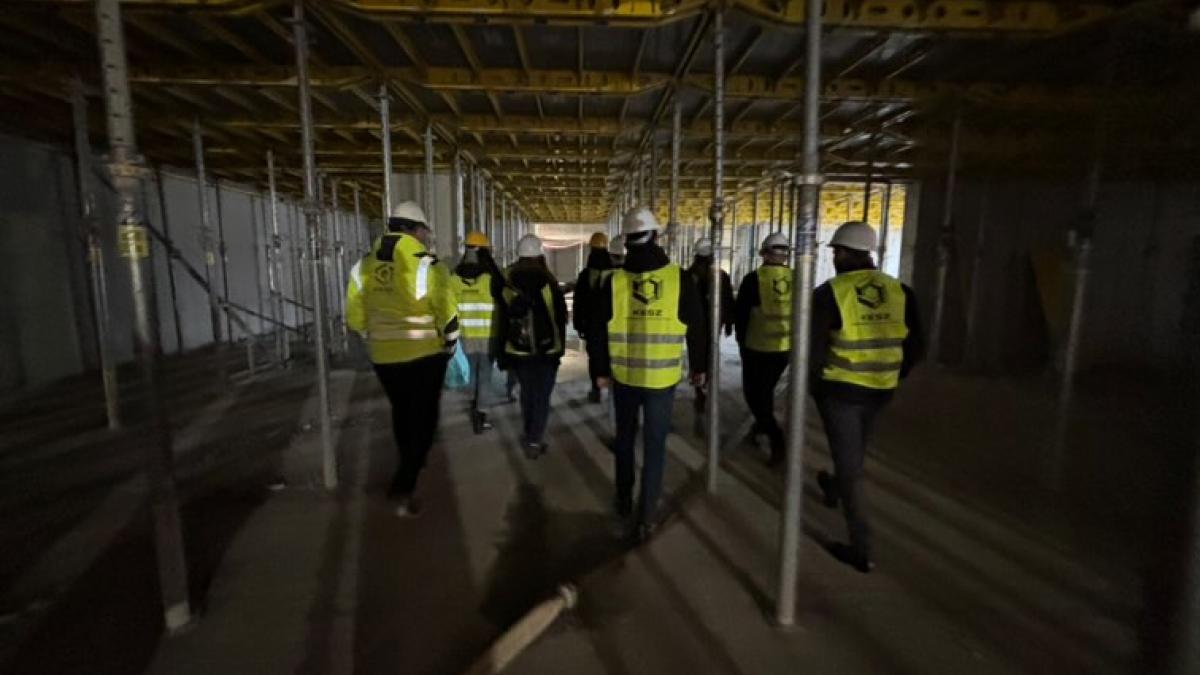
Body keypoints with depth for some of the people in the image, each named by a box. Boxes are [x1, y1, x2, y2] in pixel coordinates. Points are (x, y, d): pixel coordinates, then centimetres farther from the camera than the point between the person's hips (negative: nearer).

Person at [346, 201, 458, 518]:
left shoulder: (363, 266, 3)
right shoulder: (426, 265, -15)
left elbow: (355, 316, 9)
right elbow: (448, 315, -16)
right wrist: (449, 346, 1)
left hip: (383, 356, 5)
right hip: (425, 355, -5)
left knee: (402, 414, 23)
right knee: (423, 420, 6)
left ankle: (407, 473, 40)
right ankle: (404, 489, -1)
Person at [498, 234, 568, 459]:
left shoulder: (507, 283, -3)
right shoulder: (549, 283, -11)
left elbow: (502, 319, 2)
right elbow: (561, 316, -4)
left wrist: (503, 352, 10)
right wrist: (560, 343, 10)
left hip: (518, 349, 3)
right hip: (547, 349, -3)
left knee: (527, 392, 19)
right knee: (542, 396, 4)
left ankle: (529, 435, 30)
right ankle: (534, 442, 2)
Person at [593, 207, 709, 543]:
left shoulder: (614, 281, -6)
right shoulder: (680, 279, -7)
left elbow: (600, 331, 0)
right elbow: (697, 329, -1)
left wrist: (603, 370, 12)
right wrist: (699, 367, 11)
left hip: (624, 375, 1)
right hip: (663, 377, -1)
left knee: (625, 438, 20)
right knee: (655, 444, 7)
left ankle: (624, 500, 33)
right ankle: (647, 516, 11)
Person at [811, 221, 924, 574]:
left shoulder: (830, 292, -15)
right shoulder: (899, 291, -1)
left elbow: (814, 347, -16)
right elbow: (916, 346, 3)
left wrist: (815, 377, 2)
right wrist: (893, 376, 17)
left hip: (839, 388, -5)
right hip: (879, 390, 5)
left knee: (849, 460, 5)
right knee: (854, 450, 28)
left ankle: (860, 549, 11)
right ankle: (833, 489, 56)